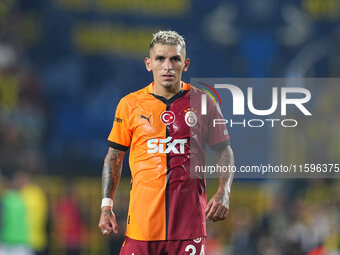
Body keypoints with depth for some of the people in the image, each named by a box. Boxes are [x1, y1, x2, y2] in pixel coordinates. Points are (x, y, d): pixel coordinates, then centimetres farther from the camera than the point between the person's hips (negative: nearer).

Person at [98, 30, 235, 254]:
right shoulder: (130, 105, 6)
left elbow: (224, 151, 12)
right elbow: (114, 156, 12)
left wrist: (223, 193, -3)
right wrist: (107, 204, 5)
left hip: (189, 218, 0)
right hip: (143, 218, 0)